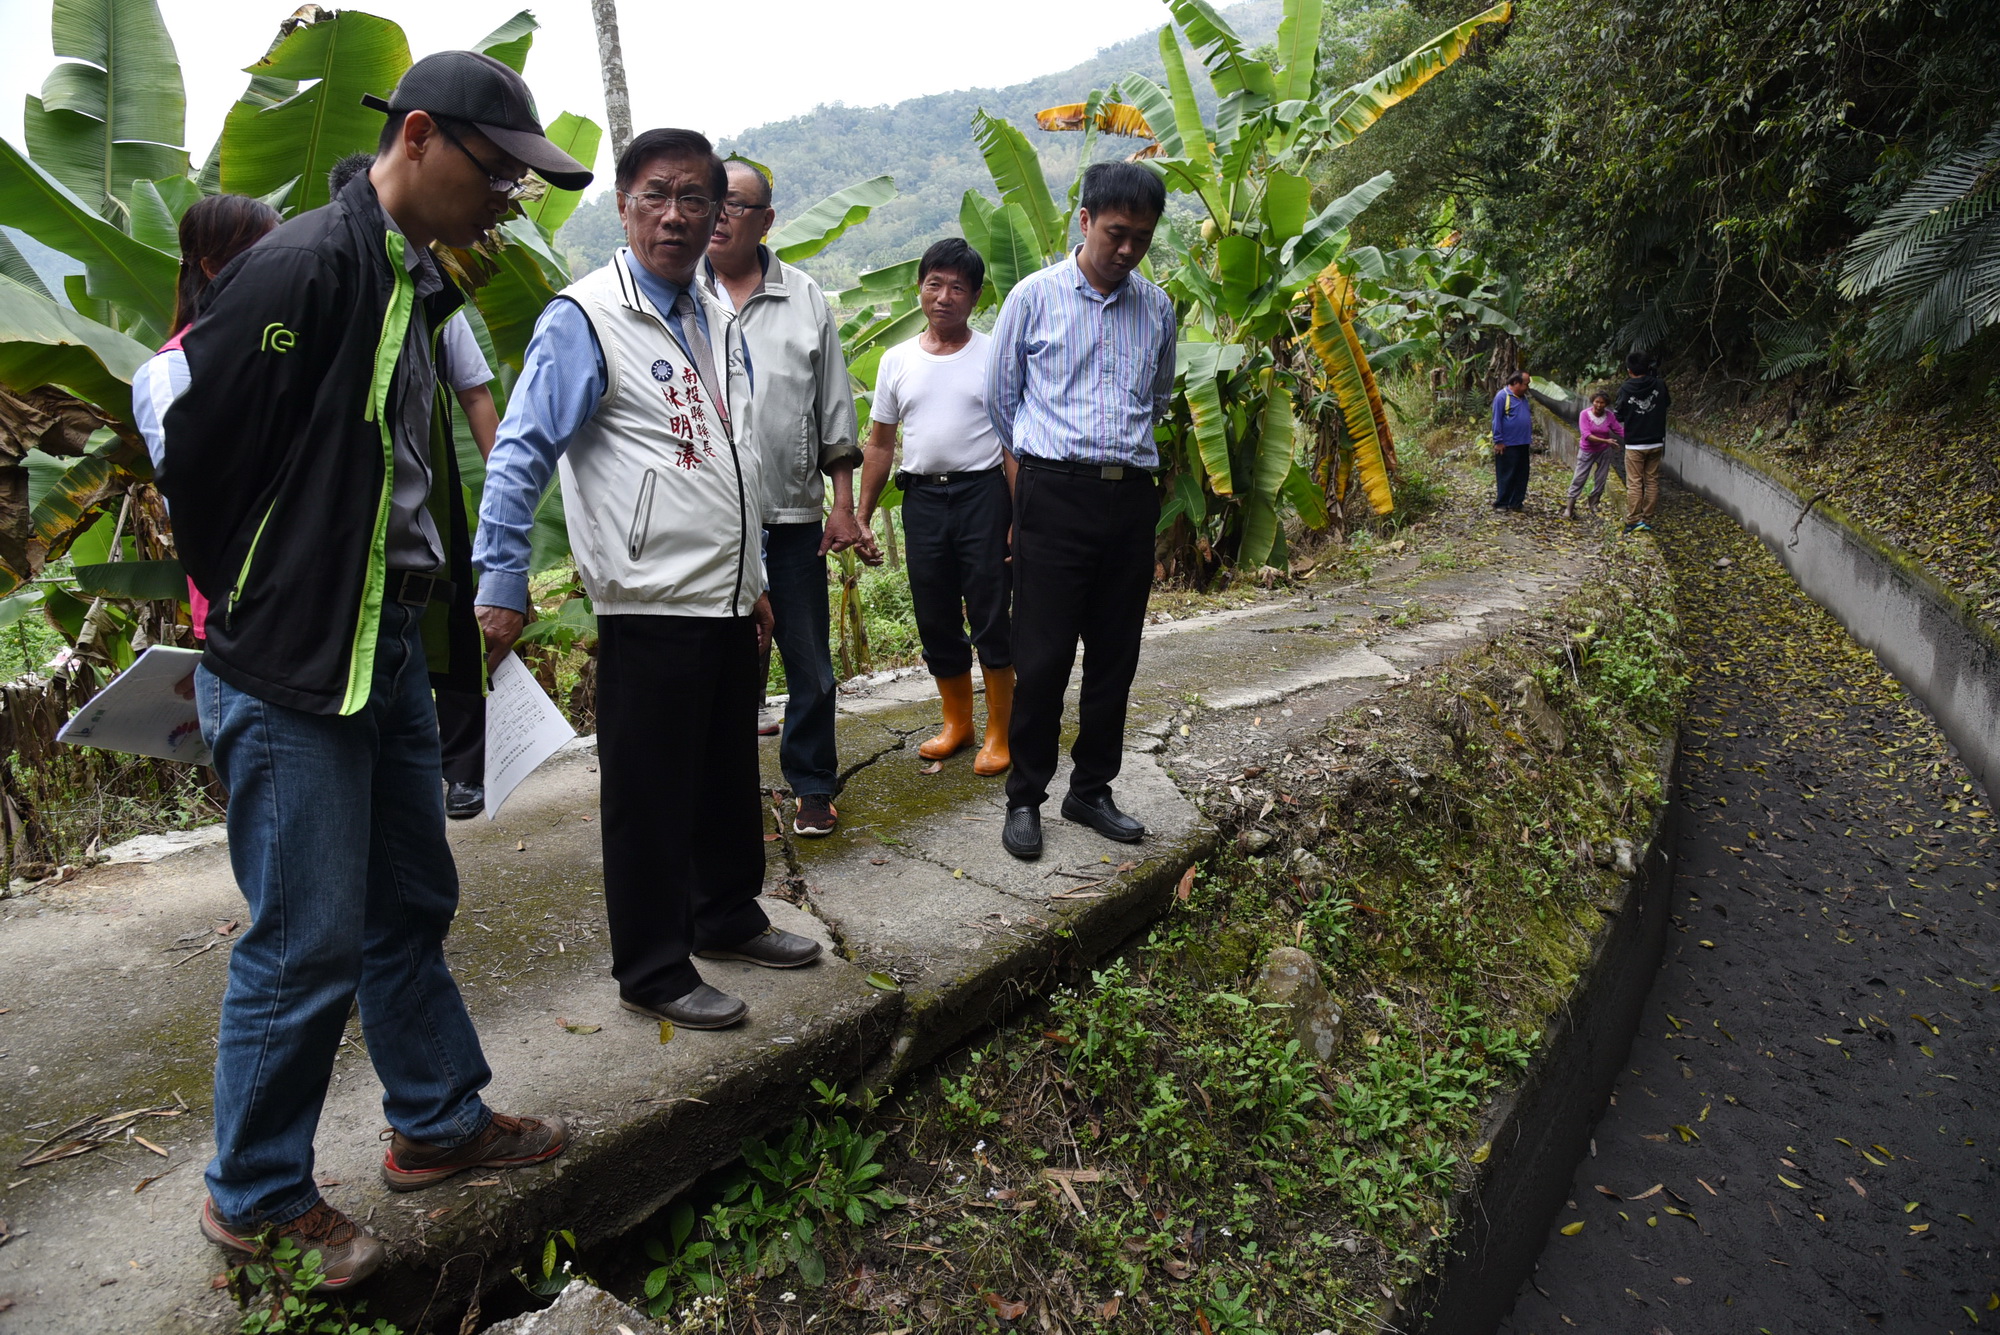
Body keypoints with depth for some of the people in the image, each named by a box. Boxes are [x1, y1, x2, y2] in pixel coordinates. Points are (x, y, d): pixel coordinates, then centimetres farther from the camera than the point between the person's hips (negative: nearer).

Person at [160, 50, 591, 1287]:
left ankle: (439, 1122, 35)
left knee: (413, 905, 18)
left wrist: (446, 608, 12)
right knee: (309, 945, 2)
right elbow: (197, 450, -17)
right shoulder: (301, 269, -17)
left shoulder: (415, 281, 13)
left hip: (391, 650, 9)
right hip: (290, 672, -9)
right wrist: (253, 612, -4)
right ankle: (256, 1197, 23)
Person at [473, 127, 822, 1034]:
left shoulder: (718, 321, 15)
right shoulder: (585, 318, -8)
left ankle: (728, 916, 39)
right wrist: (501, 585, -16)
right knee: (650, 791, 3)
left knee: (730, 775, 19)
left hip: (730, 604, 8)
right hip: (651, 609, -7)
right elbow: (522, 455, -11)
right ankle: (653, 971, 19)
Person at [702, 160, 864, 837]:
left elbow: (835, 412, 9)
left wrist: (843, 502, 4)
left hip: (792, 511, 0)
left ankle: (813, 788, 19)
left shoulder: (806, 299, 8)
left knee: (809, 664, 5)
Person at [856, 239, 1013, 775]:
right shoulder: (897, 360, 10)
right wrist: (861, 517, 10)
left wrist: (1019, 519, -10)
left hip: (981, 494, -4)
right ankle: (957, 722, 29)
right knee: (936, 621, 11)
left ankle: (998, 734, 12)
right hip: (921, 497, 4)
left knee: (991, 620, -1)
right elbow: (880, 445, 14)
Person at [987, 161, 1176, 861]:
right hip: (1054, 494, -4)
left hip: (1132, 495, 4)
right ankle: (1024, 797, 11)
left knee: (1116, 657, 8)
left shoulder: (1157, 306, 12)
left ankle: (1092, 790, 22)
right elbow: (1001, 397, 11)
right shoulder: (1034, 296, 1)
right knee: (1043, 658, -4)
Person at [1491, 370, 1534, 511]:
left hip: (1523, 444, 8)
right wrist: (1498, 441, -17)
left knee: (1521, 475, 9)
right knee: (1506, 475, -2)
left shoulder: (1523, 397, 14)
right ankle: (1501, 503, 6)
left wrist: (1531, 438, 17)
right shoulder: (1502, 396, -11)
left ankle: (1516, 503, 16)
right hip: (1507, 445, -8)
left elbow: (1529, 417, 22)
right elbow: (1496, 420, -14)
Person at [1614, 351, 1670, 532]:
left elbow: (1619, 416, -4)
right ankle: (1648, 520, 13)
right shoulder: (1659, 385, -5)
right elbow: (1667, 402, 16)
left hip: (1634, 445, -3)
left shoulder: (1625, 389, -12)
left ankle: (1634, 520, -4)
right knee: (1652, 481, 10)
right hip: (1656, 443, 3)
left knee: (1634, 483, 1)